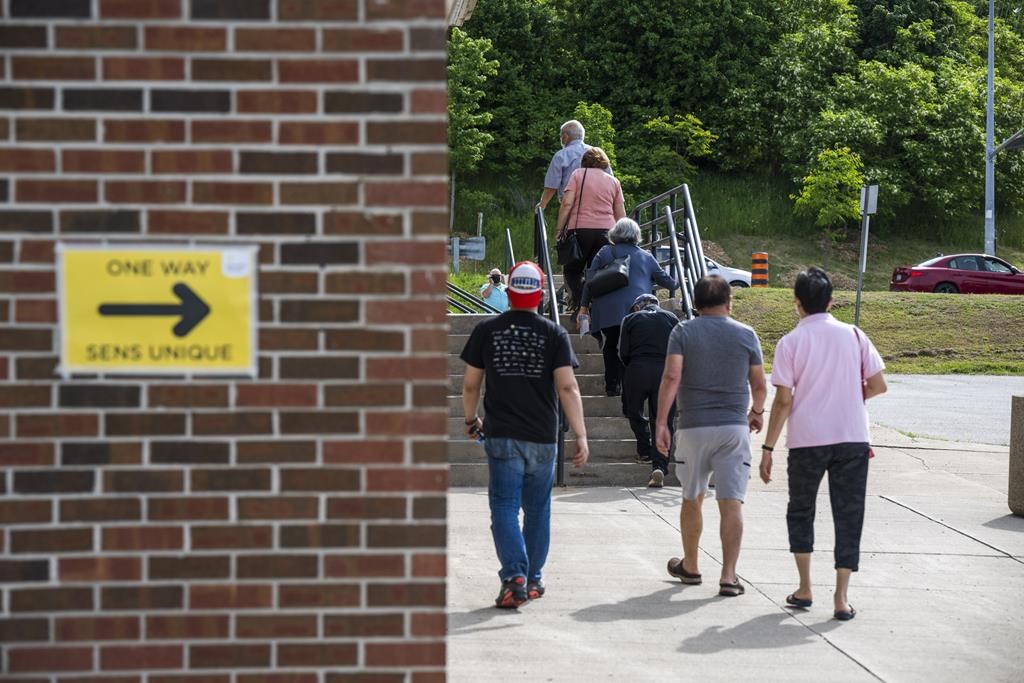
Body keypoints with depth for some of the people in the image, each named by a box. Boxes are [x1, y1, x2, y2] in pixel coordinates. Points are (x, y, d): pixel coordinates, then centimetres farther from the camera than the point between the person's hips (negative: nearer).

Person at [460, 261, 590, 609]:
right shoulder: (554, 334, -2)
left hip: (501, 436, -1)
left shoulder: (487, 331, 0)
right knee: (537, 509, 14)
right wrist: (581, 437, -8)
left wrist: (471, 420, 23)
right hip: (542, 436, 1)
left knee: (505, 507, -1)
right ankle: (533, 580, 22)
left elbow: (470, 384, 6)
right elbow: (567, 387, -9)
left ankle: (514, 576, -18)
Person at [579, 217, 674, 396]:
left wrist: (584, 306, 11)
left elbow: (590, 280, 7)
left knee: (610, 347, 11)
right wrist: (675, 283, 47)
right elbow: (663, 278, 26)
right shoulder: (646, 257, 15)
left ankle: (612, 386, 7)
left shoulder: (605, 252, 11)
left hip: (607, 311, 0)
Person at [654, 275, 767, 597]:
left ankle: (690, 566, 30)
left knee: (692, 499, 16)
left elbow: (671, 377, -11)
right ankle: (728, 576, -9)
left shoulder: (683, 332, 0)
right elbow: (759, 385, 9)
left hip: (694, 428, 0)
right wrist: (757, 412, 28)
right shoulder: (746, 335, 3)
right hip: (734, 428, 0)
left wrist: (661, 423, -10)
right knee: (731, 502, -2)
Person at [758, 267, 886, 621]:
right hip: (852, 439, 1)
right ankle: (841, 597, 0)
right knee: (848, 515, 5)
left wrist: (768, 448, -2)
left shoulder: (790, 342, -4)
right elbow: (877, 385, 2)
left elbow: (783, 400, -7)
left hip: (807, 440, -1)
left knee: (800, 512, 18)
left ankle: (804, 589, 17)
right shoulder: (854, 336, 3)